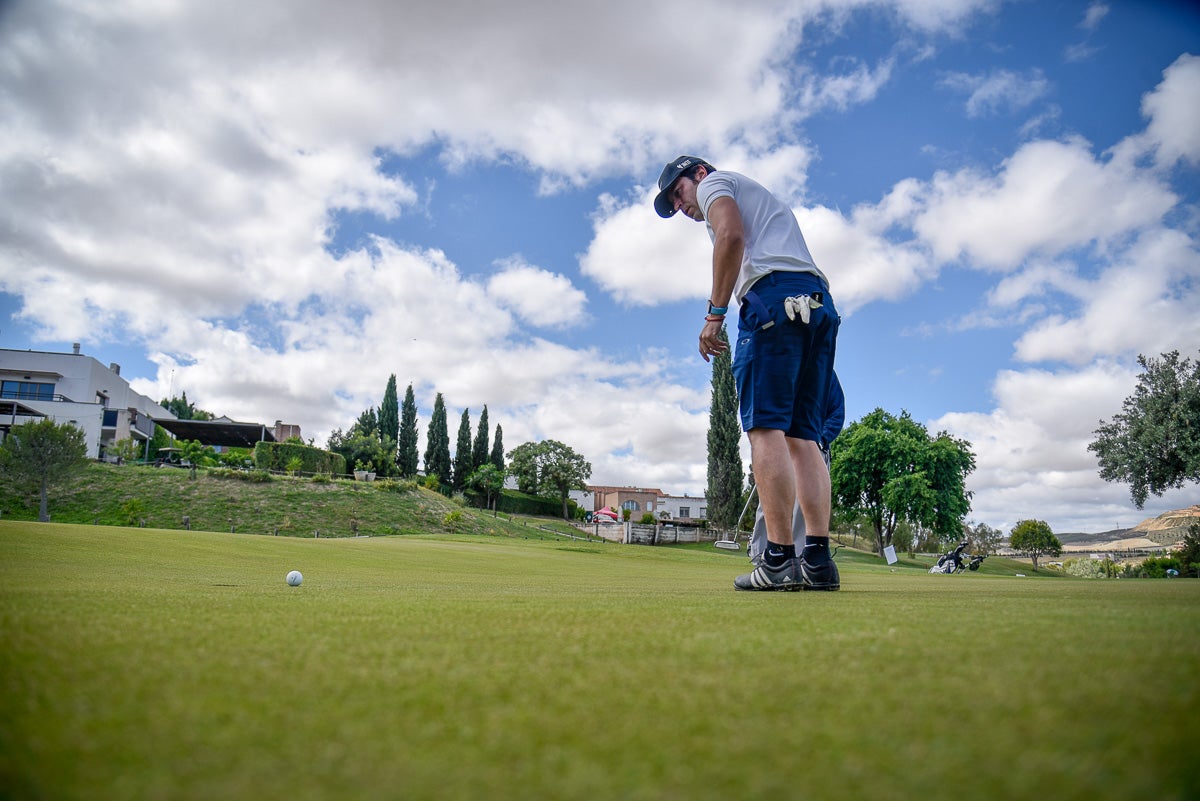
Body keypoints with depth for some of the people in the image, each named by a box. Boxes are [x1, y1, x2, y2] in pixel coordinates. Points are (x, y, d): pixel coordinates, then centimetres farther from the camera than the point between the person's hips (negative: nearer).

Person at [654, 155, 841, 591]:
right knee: (802, 435, 1)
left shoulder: (715, 182, 14)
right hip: (820, 302, 8)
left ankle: (779, 559, -19)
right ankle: (818, 559, -6)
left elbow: (732, 235, -8)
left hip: (774, 294, -8)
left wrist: (715, 314, -11)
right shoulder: (764, 200, 39)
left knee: (766, 427, -13)